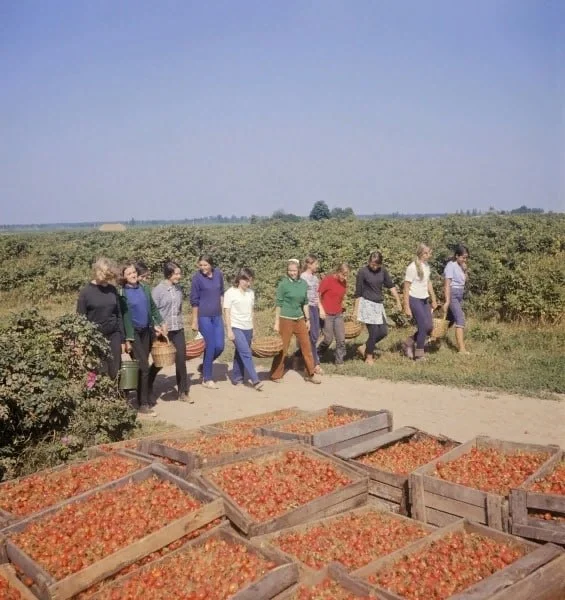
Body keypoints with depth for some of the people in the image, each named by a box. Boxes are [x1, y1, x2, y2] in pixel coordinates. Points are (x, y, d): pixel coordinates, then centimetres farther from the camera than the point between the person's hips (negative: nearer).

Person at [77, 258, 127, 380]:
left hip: (113, 336, 4)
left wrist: (122, 339, 8)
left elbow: (119, 315, 9)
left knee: (114, 373, 4)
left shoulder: (112, 290, 4)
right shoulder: (86, 292, -7)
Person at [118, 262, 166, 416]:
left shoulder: (144, 288, 7)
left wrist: (159, 323, 7)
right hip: (133, 332, -5)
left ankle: (142, 398, 21)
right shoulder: (122, 293, -10)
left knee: (143, 365, 10)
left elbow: (153, 307, 15)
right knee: (143, 367, -8)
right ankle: (143, 404, -2)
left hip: (146, 331, 5)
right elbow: (121, 316, -12)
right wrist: (126, 337, -16)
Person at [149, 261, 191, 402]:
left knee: (181, 360, 2)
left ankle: (183, 392, 11)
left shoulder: (178, 288, 5)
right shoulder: (158, 290, -12)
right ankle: (148, 386, 33)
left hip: (178, 329, 5)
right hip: (164, 331, -5)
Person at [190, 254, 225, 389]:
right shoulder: (197, 277, -11)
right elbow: (194, 300, -7)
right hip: (204, 316, -5)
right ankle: (207, 379, 13)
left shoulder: (218, 274, 1)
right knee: (210, 347, -2)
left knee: (219, 346, 4)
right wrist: (195, 321, -6)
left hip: (217, 316, 5)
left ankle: (204, 367, 30)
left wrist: (222, 310, 13)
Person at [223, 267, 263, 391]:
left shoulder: (251, 293, 9)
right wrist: (229, 330, -12)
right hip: (236, 328, -6)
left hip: (248, 328, 6)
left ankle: (237, 378, 21)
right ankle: (255, 380, -14)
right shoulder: (230, 293, -7)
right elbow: (226, 313, -7)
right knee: (246, 354, -13)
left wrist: (252, 328, 15)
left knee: (241, 354, 11)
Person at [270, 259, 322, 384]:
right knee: (282, 348, 3)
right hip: (286, 320, -5)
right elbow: (279, 304, -8)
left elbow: (305, 303, 12)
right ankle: (276, 375, 16)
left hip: (300, 319, 5)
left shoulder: (303, 283, 3)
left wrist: (307, 319, 11)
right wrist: (276, 322, -9)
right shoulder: (283, 284, -10)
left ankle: (311, 374, 17)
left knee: (306, 346, 6)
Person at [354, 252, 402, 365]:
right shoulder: (362, 272, -11)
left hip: (379, 304, 6)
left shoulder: (383, 271, 3)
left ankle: (365, 348, 26)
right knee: (374, 332, -7)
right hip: (367, 304, -6)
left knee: (383, 332, 6)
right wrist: (356, 309, -4)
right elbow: (358, 293, -6)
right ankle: (369, 357, 12)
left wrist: (398, 301, 7)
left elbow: (391, 286, 10)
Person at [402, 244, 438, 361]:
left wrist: (434, 300, 20)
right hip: (414, 299, -8)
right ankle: (419, 354, 10)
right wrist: (406, 307, -15)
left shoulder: (426, 266, 7)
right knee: (424, 326, -7)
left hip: (424, 300, 8)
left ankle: (408, 343, 23)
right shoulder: (412, 267, -15)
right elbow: (406, 288, -14)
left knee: (429, 327, 6)